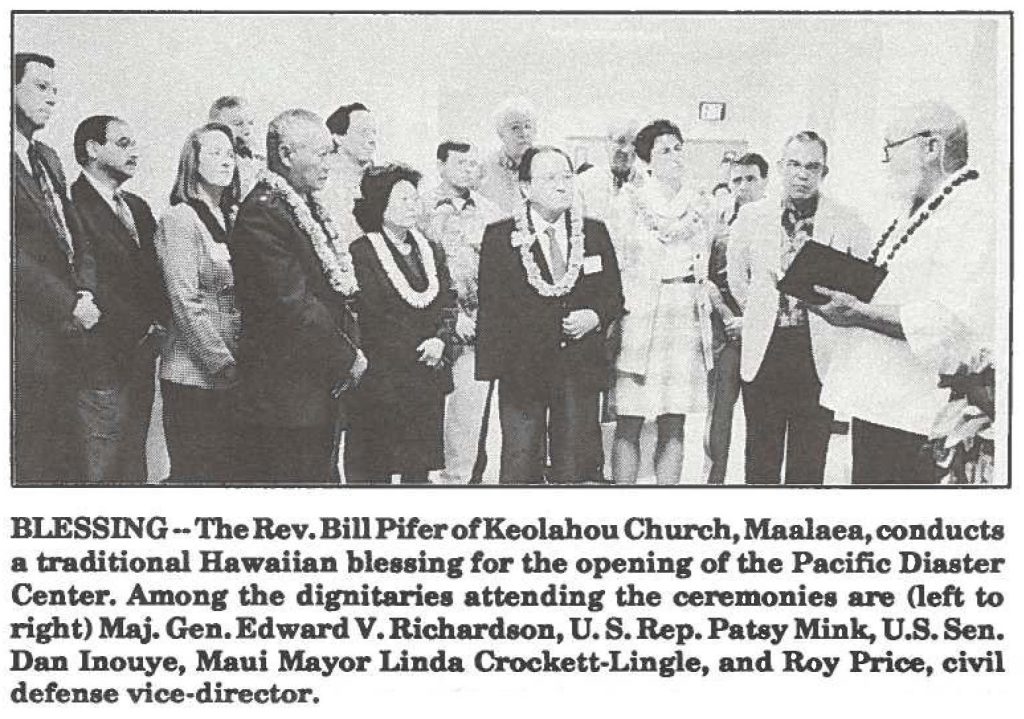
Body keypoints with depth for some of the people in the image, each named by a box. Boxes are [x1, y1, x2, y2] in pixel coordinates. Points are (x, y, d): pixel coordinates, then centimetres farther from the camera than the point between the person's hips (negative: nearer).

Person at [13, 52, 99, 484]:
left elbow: (77, 239, 18)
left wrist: (85, 293, 0)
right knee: (30, 463, -3)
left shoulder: (47, 159, 19)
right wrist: (69, 304, -15)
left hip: (66, 335, 8)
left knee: (66, 461, 10)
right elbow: (11, 253, -18)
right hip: (28, 339, -8)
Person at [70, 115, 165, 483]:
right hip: (102, 367, -8)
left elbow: (154, 275, 19)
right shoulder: (70, 205, -11)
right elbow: (95, 286, -17)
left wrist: (158, 324, 0)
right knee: (102, 471, -3)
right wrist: (144, 329, -12)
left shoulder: (138, 207, 17)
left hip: (140, 365, 8)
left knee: (134, 467, 12)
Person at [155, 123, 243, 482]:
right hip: (194, 375, -7)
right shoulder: (179, 220, -7)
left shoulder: (233, 219, 14)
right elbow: (186, 303, -13)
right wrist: (224, 364, -15)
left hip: (233, 375, 7)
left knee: (230, 471, 7)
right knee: (194, 473, -3)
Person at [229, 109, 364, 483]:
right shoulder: (261, 214, -16)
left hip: (323, 389, 10)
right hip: (285, 396, -10)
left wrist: (351, 346, 5)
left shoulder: (310, 209, 16)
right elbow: (292, 305, -20)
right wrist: (347, 358, -13)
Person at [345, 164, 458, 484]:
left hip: (429, 379, 5)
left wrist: (440, 340, -6)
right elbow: (370, 314, -10)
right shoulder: (361, 252, -5)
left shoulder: (432, 251, 16)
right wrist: (421, 351, -10)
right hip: (381, 377, -5)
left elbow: (448, 304, 14)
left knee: (419, 469, 6)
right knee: (375, 470, -4)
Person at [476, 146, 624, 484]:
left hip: (580, 370, 2)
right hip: (522, 369, -2)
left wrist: (595, 316, -8)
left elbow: (614, 295, 14)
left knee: (576, 469, 6)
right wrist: (491, 368, -8)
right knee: (520, 468, 1)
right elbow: (491, 308, -1)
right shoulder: (500, 237, 1)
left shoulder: (595, 233, 9)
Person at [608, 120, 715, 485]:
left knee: (674, 427, 4)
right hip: (639, 317, -3)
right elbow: (616, 266, 1)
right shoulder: (628, 203, 3)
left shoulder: (699, 208, 14)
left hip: (687, 318, 3)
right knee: (629, 425, -3)